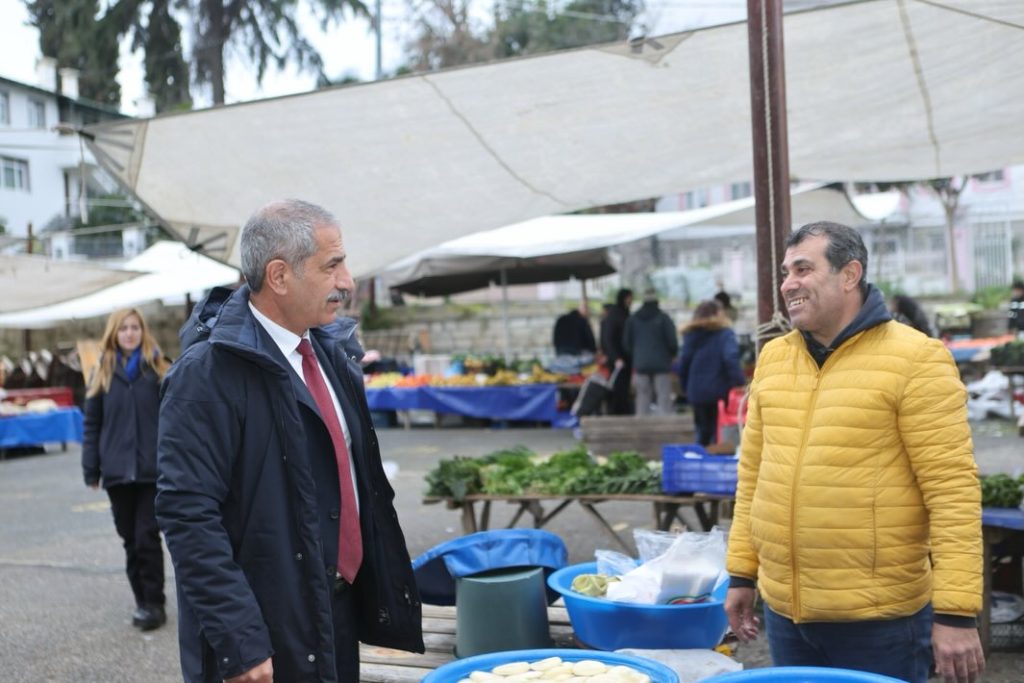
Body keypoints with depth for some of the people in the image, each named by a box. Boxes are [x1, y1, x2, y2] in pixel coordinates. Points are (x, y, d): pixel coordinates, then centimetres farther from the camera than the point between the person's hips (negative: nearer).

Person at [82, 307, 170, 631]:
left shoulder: (157, 370, 2)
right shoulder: (102, 374, 7)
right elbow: (91, 425, 8)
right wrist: (91, 470, 3)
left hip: (153, 470, -3)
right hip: (118, 471, 3)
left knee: (147, 537, -4)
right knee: (130, 539, 9)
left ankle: (154, 603, 4)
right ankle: (142, 600, 20)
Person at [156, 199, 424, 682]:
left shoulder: (333, 352, 7)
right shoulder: (208, 373, -16)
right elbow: (188, 516, -20)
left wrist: (387, 601, 11)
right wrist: (238, 644, -23)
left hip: (342, 617, 7)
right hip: (265, 644, -7)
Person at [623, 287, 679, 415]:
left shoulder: (632, 319, 6)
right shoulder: (663, 318, -7)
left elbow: (626, 343, 8)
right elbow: (672, 341, -9)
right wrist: (673, 354, 11)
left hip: (640, 365, 4)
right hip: (661, 363, -4)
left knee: (643, 398, 7)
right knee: (664, 398, -3)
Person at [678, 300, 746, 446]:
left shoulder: (691, 335, 11)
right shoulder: (725, 334, -5)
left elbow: (683, 364, 11)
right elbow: (730, 359, -20)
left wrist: (686, 388, 18)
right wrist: (740, 383, -19)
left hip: (697, 392, 5)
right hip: (719, 392, -5)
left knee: (702, 433, 15)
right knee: (719, 436, -1)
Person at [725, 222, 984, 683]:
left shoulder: (915, 359, -9)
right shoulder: (772, 357, 8)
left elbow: (953, 491, -13)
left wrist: (956, 612, -16)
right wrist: (742, 573, 11)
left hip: (879, 619, -5)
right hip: (784, 611, 5)